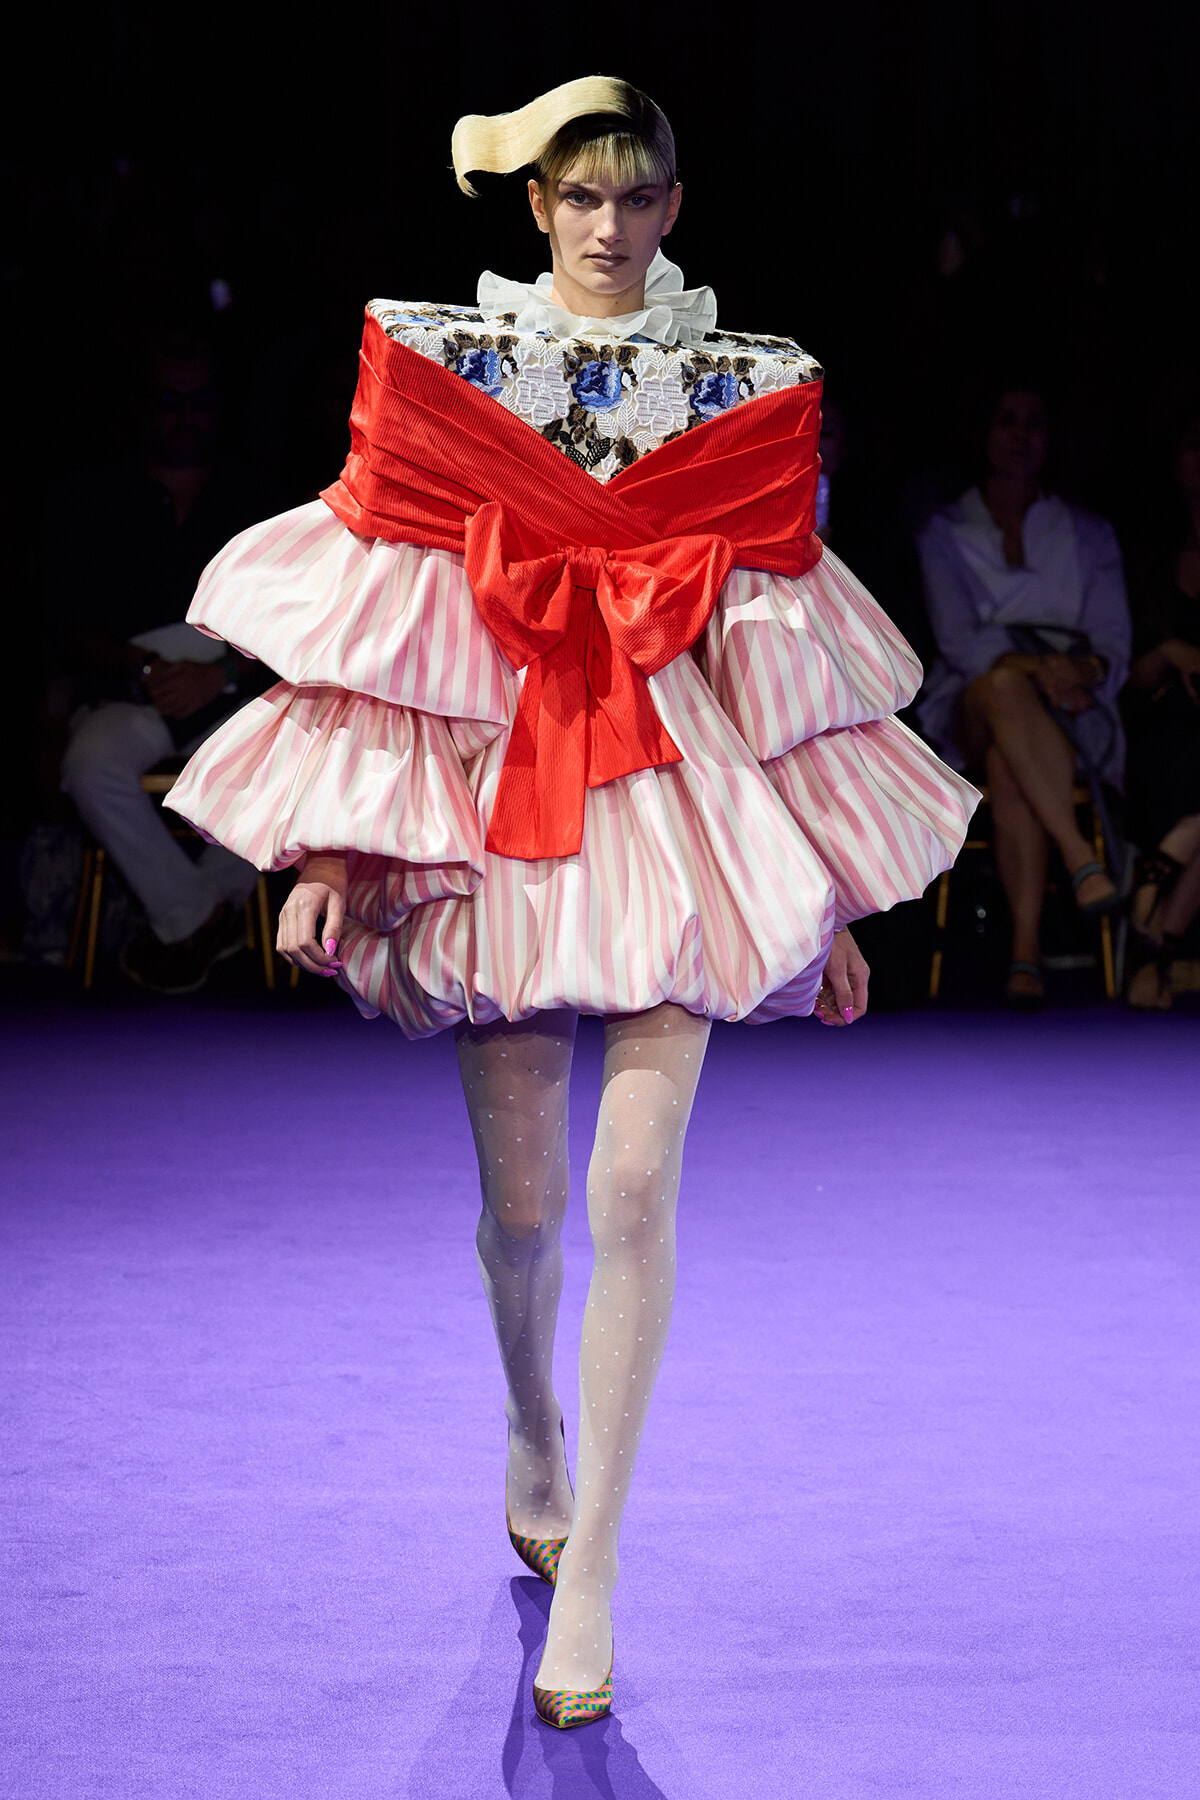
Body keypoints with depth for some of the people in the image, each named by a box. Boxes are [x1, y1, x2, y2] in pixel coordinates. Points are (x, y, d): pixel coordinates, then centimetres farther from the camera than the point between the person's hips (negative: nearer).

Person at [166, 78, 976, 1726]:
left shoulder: (751, 385, 5)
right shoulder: (445, 359, 3)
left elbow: (788, 644, 7)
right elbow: (373, 613, 2)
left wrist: (828, 894, 6)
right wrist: (327, 854, -4)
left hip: (684, 791, 0)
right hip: (494, 780, 0)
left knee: (634, 1185, -11)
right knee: (526, 1199, 7)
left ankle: (589, 1570, -2)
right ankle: (533, 1433, 40)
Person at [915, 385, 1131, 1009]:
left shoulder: (1089, 535, 18)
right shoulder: (944, 532, 14)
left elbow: (1112, 640, 8)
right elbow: (958, 638, -2)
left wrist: (1081, 671, -17)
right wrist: (1030, 668, -22)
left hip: (1070, 716, 0)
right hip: (971, 708, 0)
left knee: (1007, 763, -38)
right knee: (1004, 687, -40)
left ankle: (1026, 946, -47)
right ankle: (1080, 858, -49)